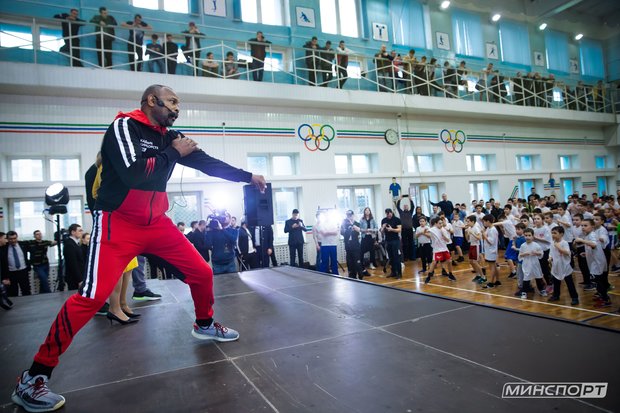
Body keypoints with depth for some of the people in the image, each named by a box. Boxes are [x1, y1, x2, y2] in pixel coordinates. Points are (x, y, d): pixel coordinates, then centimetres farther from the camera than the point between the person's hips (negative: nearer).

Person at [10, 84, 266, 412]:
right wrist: (174, 153, -16)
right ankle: (33, 378, 2)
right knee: (93, 296, -15)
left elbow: (207, 163, 13)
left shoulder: (169, 137, 7)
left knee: (201, 271, 7)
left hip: (156, 223, 7)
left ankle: (204, 325, 34)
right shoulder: (124, 125, -12)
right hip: (117, 223, -7)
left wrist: (248, 176, 16)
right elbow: (133, 173, -27)